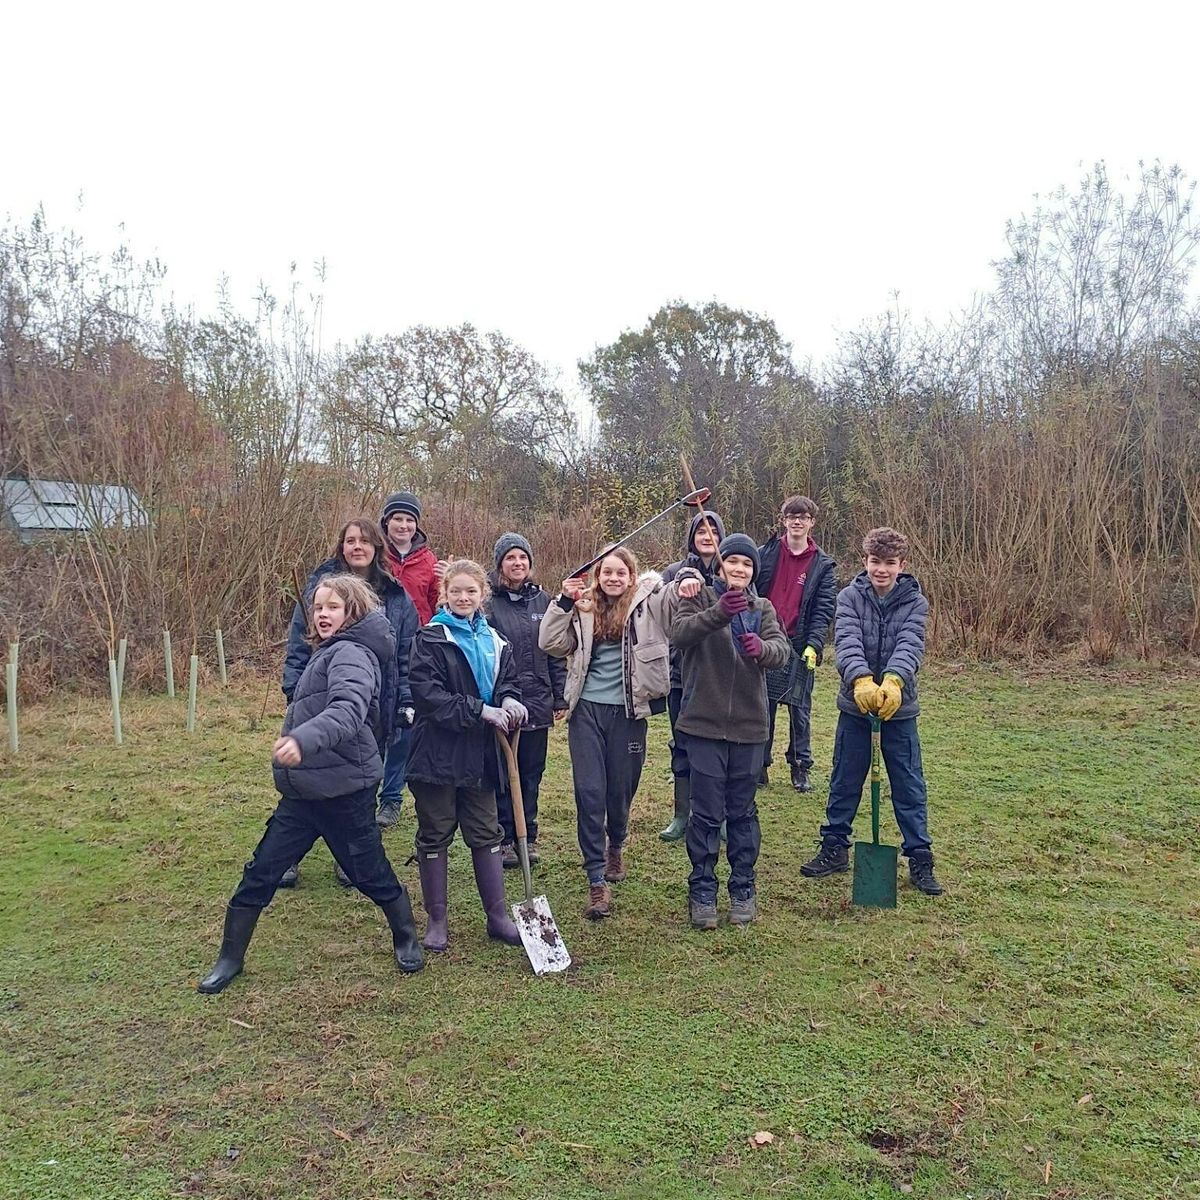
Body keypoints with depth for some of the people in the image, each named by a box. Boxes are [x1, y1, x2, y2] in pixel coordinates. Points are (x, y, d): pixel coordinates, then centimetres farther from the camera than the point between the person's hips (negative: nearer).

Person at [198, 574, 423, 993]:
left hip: (344, 791, -8)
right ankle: (230, 958, 23)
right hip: (303, 791, 8)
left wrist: (304, 739, -49)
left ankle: (407, 940, 31)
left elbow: (348, 709, -36)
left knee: (370, 872, 8)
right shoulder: (328, 654, 15)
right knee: (260, 872, 9)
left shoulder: (351, 654, -16)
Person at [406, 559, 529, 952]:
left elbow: (508, 681, 14)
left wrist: (509, 701, -11)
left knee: (486, 834, 12)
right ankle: (436, 921, 20)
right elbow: (428, 694, -18)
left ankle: (498, 916, 23)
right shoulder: (430, 639, -8)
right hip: (437, 753, -4)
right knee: (435, 837, 7)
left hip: (479, 755, 5)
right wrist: (481, 711, -22)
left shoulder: (495, 641, 9)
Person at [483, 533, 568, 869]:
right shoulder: (488, 601, -5)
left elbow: (555, 652, 10)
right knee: (502, 774, 6)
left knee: (532, 773, 12)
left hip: (537, 703, 4)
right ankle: (504, 839, 19)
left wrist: (560, 698, 9)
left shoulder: (542, 600, 8)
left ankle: (527, 837, 25)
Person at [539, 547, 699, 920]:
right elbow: (551, 644, 3)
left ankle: (615, 846, 45)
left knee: (620, 789, 14)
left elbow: (675, 591, -10)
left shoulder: (647, 603, 1)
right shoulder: (584, 610, 7)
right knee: (589, 792, -3)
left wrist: (689, 583, -33)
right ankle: (596, 881, 4)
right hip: (587, 709, 1)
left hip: (628, 711, -1)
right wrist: (564, 602, -5)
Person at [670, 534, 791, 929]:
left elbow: (783, 649, -7)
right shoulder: (701, 598, 1)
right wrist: (718, 613, -36)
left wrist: (761, 649, -31)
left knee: (743, 811, 12)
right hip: (705, 722, -3)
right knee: (706, 812, 2)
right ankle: (702, 891, 16)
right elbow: (679, 633, -19)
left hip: (748, 725, 3)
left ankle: (743, 889, 24)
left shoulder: (763, 608, 10)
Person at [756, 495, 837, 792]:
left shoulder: (823, 565, 3)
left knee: (800, 708, 6)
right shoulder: (765, 554, 5)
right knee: (761, 707, 6)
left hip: (799, 647, -1)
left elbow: (824, 610, -2)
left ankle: (801, 767, 19)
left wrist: (814, 645, -14)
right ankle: (759, 765, 17)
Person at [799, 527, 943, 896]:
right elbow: (847, 642, -21)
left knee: (909, 787, 7)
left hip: (899, 707, 0)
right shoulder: (850, 597, -5)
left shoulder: (914, 602, -4)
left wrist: (893, 681, -41)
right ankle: (835, 849, 28)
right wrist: (861, 679, -41)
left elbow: (910, 645, -20)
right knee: (844, 782, 12)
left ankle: (920, 859, 19)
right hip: (855, 704, 1)